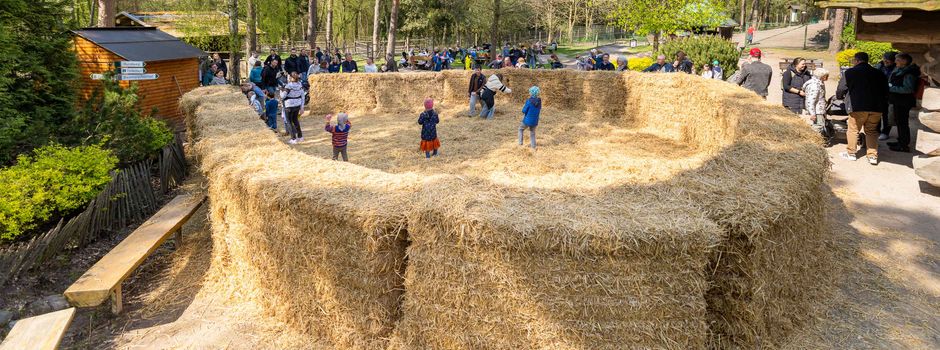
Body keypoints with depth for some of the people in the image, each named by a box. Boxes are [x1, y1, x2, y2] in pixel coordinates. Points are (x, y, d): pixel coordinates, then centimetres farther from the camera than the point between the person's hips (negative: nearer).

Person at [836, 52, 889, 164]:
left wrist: (839, 96, 22)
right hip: (876, 107, 4)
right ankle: (873, 156, 8)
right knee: (872, 131, 12)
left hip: (858, 107, -4)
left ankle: (851, 153, 17)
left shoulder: (849, 72, -3)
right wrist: (882, 104, 26)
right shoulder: (879, 73, 11)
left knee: (853, 130, 10)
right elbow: (885, 91, 15)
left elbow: (841, 89, 1)